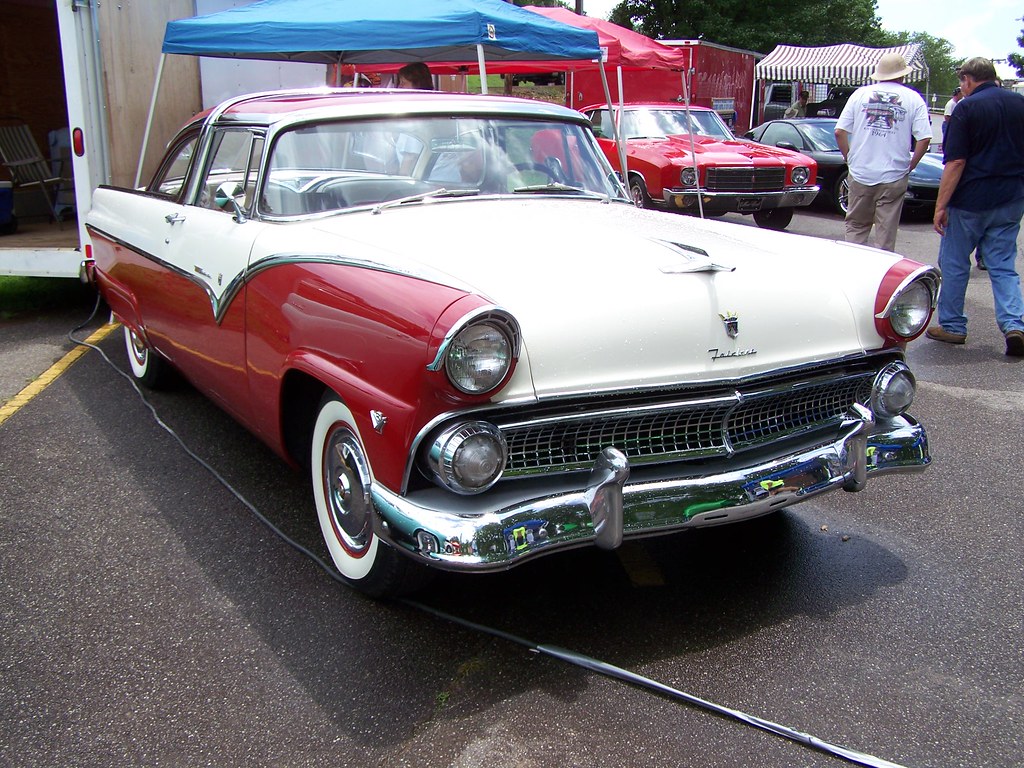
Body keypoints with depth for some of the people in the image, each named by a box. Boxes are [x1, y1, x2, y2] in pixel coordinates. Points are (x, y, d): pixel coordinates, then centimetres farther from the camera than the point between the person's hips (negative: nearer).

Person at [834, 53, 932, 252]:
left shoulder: (860, 93, 4)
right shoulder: (913, 99, 0)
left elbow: (839, 132, 0)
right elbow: (924, 139, -8)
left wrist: (850, 159, 11)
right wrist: (910, 166, 4)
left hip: (860, 174, 1)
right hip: (894, 177, -1)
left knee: (856, 227, 13)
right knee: (886, 233, 6)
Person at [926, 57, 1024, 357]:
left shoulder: (967, 108, -10)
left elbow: (956, 162, -15)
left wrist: (941, 205, -13)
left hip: (971, 200, -5)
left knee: (954, 264, 9)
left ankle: (952, 326, 15)